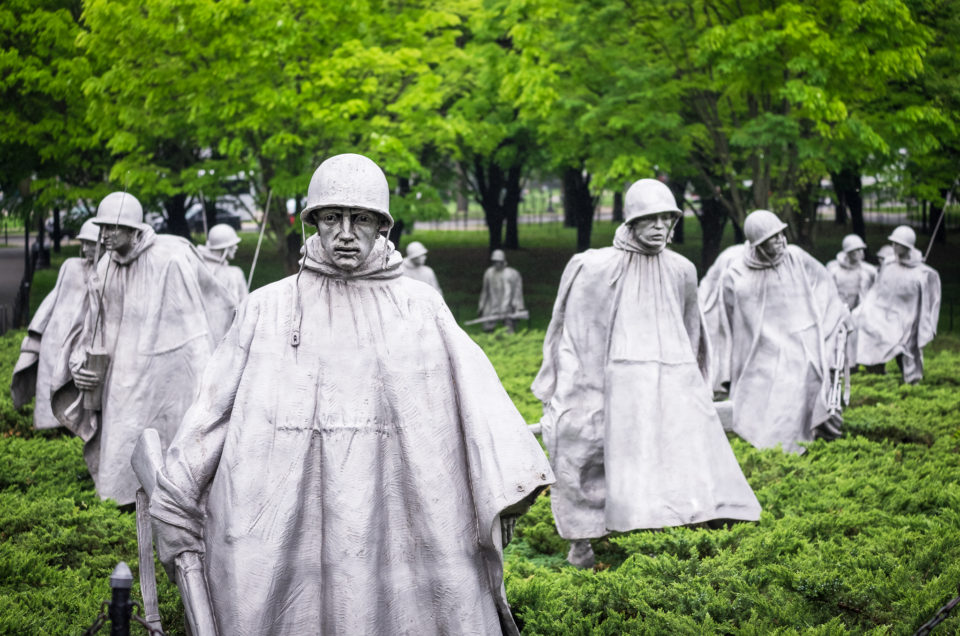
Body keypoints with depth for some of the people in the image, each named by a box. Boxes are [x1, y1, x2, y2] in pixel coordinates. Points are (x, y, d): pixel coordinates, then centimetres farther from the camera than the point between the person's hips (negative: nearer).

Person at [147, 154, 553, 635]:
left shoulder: (421, 307, 5)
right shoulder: (266, 310, 6)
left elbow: (473, 390, -4)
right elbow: (213, 408, 7)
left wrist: (508, 483, -17)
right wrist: (177, 513, 6)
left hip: (392, 520, 0)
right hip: (285, 530, 0)